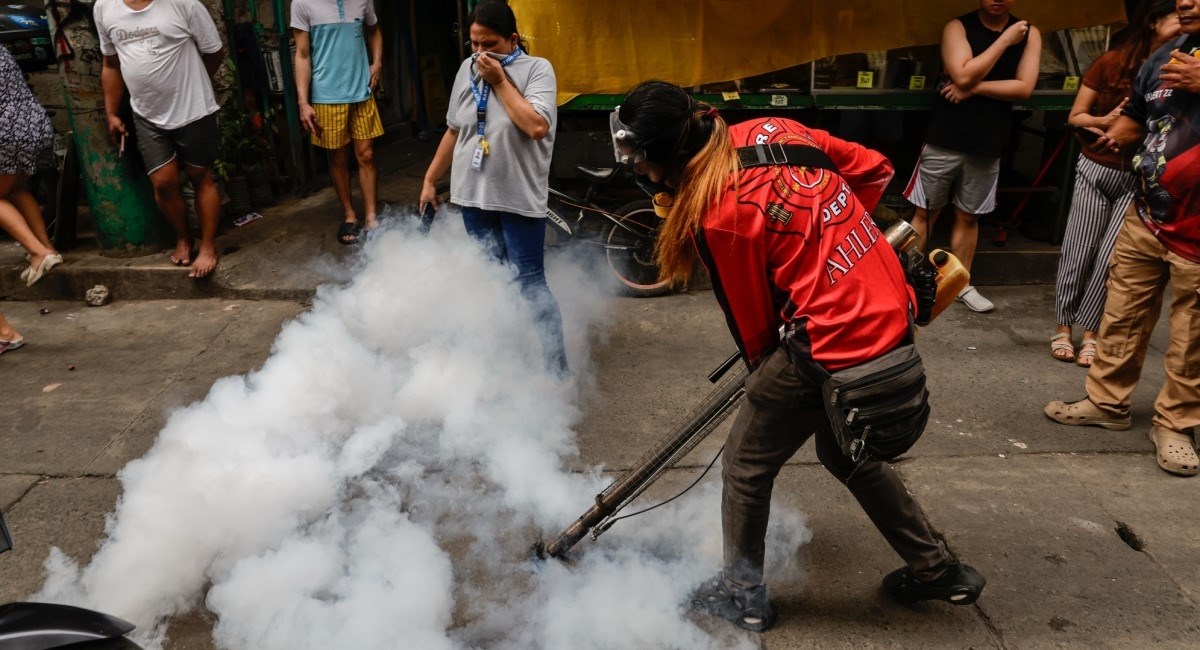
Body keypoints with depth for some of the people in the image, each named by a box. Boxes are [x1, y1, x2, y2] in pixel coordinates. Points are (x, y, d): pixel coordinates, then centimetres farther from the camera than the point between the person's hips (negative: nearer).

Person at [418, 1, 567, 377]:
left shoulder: (537, 69, -9)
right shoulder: (467, 70, 7)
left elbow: (536, 126, -24)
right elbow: (454, 131, 15)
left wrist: (500, 81, -17)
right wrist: (430, 180, 15)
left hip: (520, 198, -6)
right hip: (474, 194, 6)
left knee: (530, 283, -5)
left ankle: (557, 370, 1)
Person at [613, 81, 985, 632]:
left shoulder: (719, 217, -21)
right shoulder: (771, 129, 1)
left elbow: (752, 321, -7)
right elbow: (874, 170, 10)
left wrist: (763, 376, 13)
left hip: (834, 346, -9)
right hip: (891, 313, 9)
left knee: (745, 464, 13)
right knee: (845, 453, 29)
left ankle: (741, 593, 33)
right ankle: (937, 570, 43)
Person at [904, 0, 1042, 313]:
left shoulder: (1029, 34, 3)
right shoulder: (958, 27, -4)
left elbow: (1024, 88, -8)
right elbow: (963, 76, -19)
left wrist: (973, 88, -15)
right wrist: (1005, 39, -14)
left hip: (988, 145, 3)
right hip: (945, 140, -2)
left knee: (968, 217, 13)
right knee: (925, 213, 3)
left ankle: (961, 284, 24)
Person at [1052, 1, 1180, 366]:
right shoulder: (1111, 63, -4)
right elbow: (1075, 117, 1)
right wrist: (1105, 121, -18)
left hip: (1138, 179, 0)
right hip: (1096, 169, 0)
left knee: (1111, 258, -2)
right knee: (1079, 252, 3)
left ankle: (1090, 333, 10)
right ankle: (1063, 329, 14)